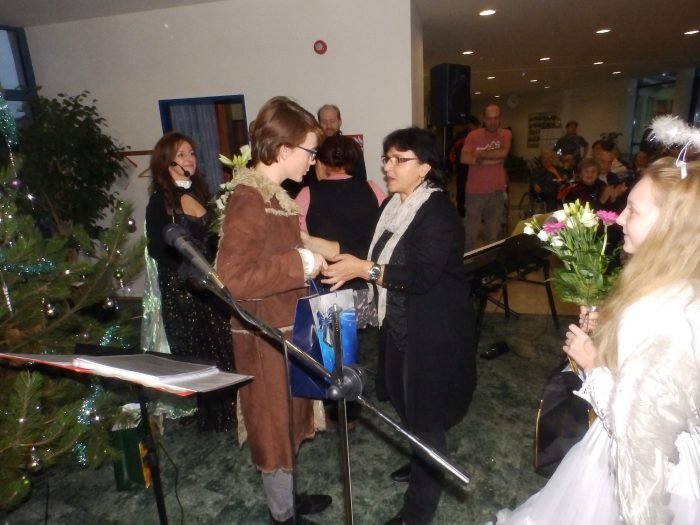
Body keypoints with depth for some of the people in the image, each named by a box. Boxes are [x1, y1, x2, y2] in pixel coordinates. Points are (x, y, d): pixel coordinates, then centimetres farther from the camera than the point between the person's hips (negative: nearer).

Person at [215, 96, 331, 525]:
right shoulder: (249, 199, -23)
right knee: (275, 425, 10)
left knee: (288, 420, 23)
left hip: (287, 329, 9)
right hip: (266, 337, -9)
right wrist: (301, 263, -25)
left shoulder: (274, 194, 8)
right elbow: (234, 277, -30)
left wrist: (312, 261, 9)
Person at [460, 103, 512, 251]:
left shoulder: (506, 134, 3)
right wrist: (490, 160, -15)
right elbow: (464, 158, -17)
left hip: (497, 191, 2)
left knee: (494, 231, 13)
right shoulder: (473, 135, -2)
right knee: (470, 231, 2)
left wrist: (479, 155, -11)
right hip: (475, 191, -2)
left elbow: (503, 153, -16)